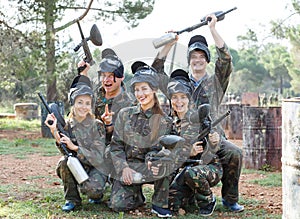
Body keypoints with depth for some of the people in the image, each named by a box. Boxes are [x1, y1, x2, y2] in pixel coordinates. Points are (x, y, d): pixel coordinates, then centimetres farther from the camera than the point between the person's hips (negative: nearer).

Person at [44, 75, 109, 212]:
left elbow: (98, 157, -15)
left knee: (92, 189, -32)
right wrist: (55, 132, -28)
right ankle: (72, 199, -9)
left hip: (95, 167, -3)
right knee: (64, 162, -28)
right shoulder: (68, 125, -1)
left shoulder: (97, 126, -9)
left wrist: (74, 147, -27)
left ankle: (96, 194, 8)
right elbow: (66, 151, -13)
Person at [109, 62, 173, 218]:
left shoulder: (164, 121, 0)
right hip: (126, 166, 1)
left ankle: (159, 203, -13)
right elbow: (116, 146, 2)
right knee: (118, 204, -22)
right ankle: (136, 194, 14)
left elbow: (157, 149, -4)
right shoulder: (125, 114, 4)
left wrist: (152, 161, -28)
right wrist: (124, 168, -14)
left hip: (147, 167, -1)